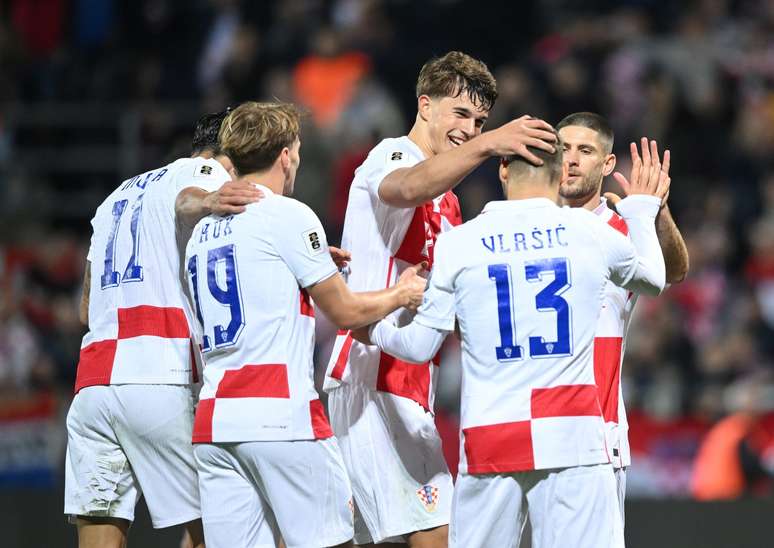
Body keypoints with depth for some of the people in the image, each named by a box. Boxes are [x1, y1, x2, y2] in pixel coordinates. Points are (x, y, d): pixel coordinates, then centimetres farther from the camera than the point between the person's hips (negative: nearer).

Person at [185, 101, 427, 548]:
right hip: (281, 411, -7)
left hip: (213, 421, 7)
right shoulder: (288, 215, -4)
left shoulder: (204, 231, 18)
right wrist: (401, 294, 19)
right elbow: (345, 312, 1)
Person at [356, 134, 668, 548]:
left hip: (490, 441, 1)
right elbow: (653, 280, 25)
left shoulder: (458, 243, 2)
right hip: (573, 437, -1)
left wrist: (375, 331, 31)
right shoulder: (591, 232, 3)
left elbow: (419, 347, 9)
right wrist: (642, 213, 44)